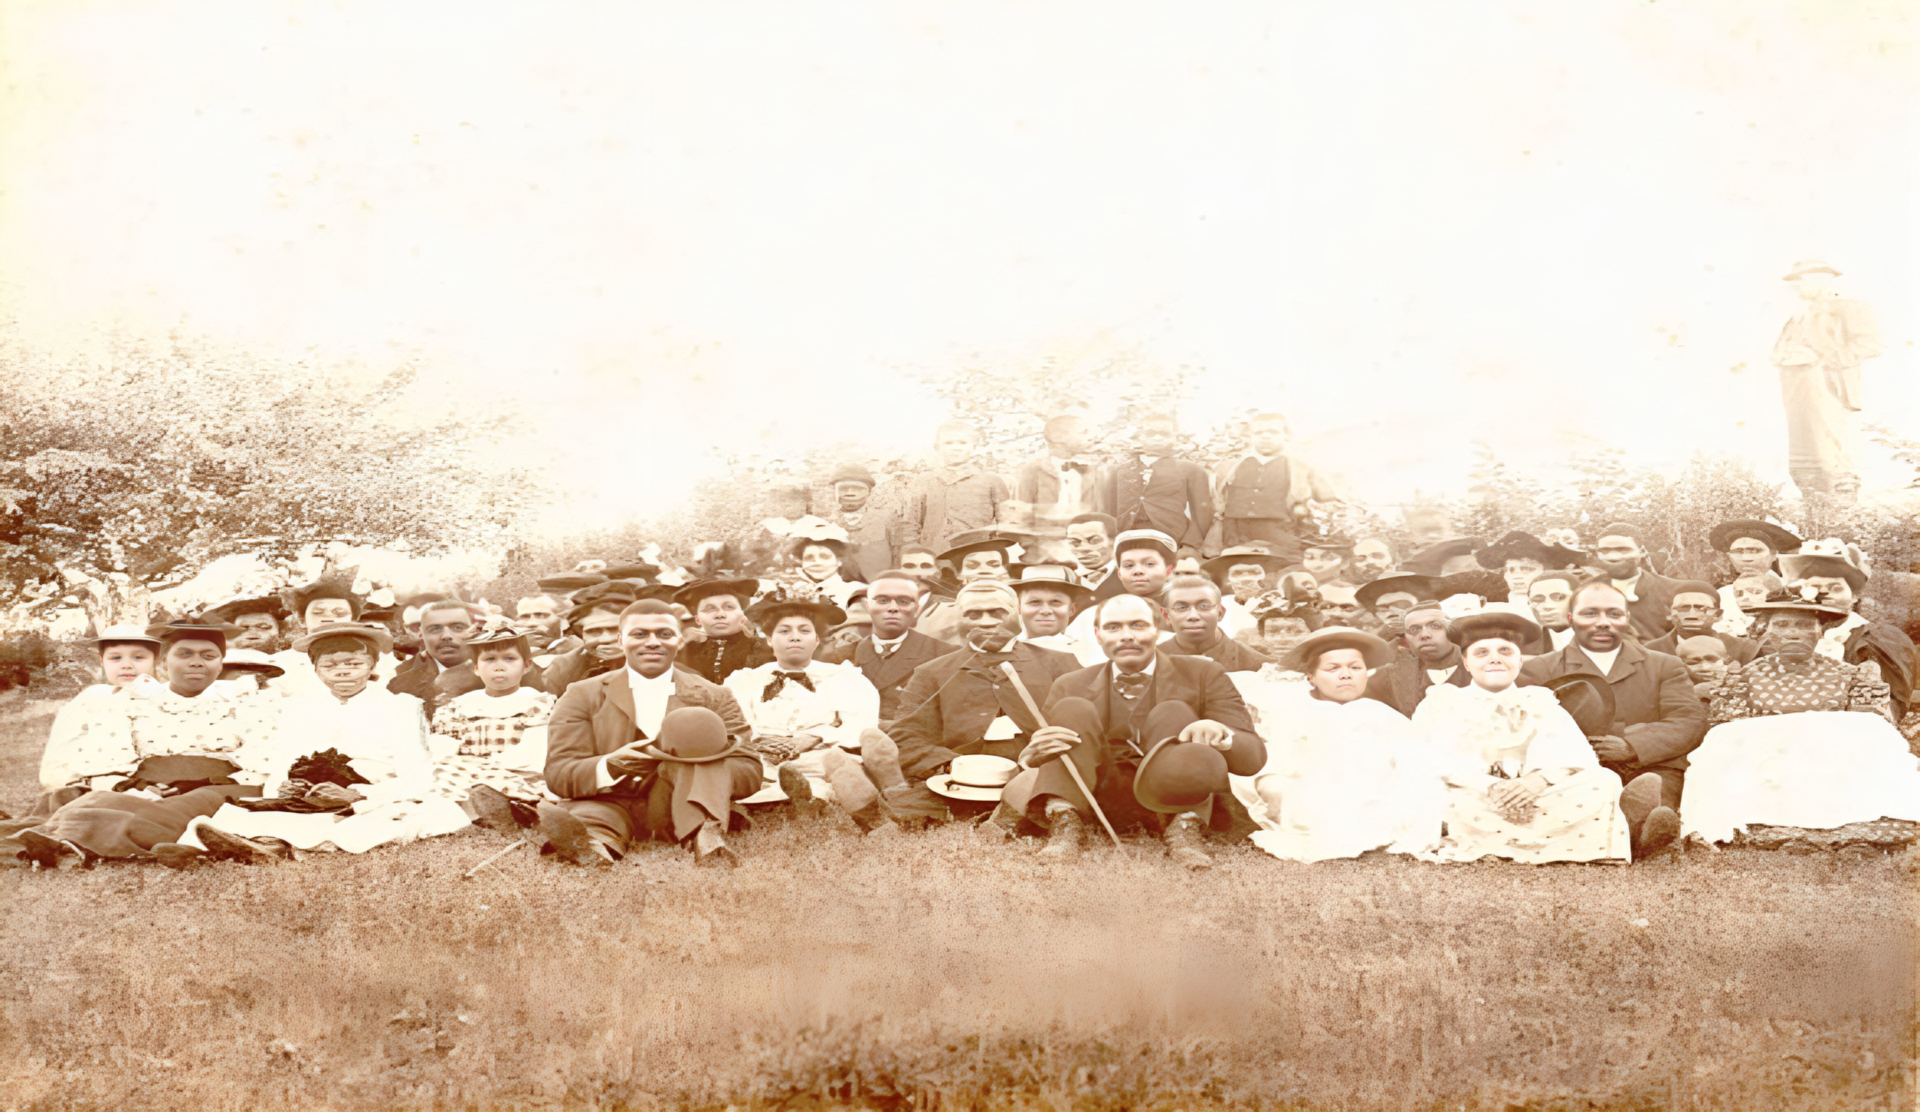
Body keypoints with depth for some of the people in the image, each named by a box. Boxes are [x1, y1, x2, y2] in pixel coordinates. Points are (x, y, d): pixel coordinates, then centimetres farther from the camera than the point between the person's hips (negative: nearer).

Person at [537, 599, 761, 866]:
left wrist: (701, 764, -16)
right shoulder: (583, 696, 15)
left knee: (699, 732, -21)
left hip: (683, 811, 1)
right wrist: (610, 766, -20)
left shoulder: (714, 698, 16)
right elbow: (557, 774, 2)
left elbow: (750, 776, 6)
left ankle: (707, 840, -42)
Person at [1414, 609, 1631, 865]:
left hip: (1536, 803, 3)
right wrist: (1489, 786, -22)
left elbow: (1578, 756, 4)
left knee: (1604, 783, -22)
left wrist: (1539, 779, -19)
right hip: (1470, 801, -3)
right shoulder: (1441, 704, 15)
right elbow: (1432, 757, -4)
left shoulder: (1541, 704, 21)